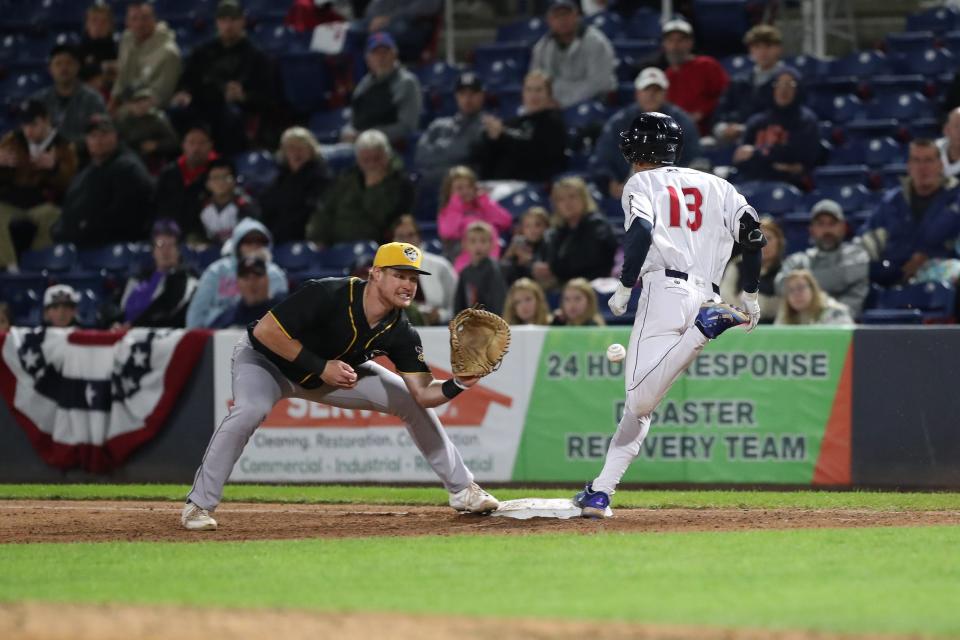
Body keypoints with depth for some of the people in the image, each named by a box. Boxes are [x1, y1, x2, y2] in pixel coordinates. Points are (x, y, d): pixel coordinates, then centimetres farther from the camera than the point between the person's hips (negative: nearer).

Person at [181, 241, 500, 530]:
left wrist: (459, 385, -40)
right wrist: (321, 367, -33)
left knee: (413, 402, 0)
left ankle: (462, 489, 17)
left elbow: (423, 393, -19)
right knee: (249, 411, -37)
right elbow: (265, 331, -34)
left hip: (331, 372, 6)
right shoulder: (328, 295, -36)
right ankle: (198, 505, -22)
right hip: (265, 357, -6)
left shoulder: (401, 334, -19)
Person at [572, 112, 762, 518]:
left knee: (641, 398, -20)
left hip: (665, 289, -6)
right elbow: (752, 232, 11)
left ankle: (706, 327, -33)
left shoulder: (641, 183, 9)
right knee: (640, 403, 10)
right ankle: (600, 492, 4)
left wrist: (624, 287, -6)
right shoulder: (715, 186, 22)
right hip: (706, 293, 6)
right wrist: (750, 294, 17)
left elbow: (641, 231, -11)